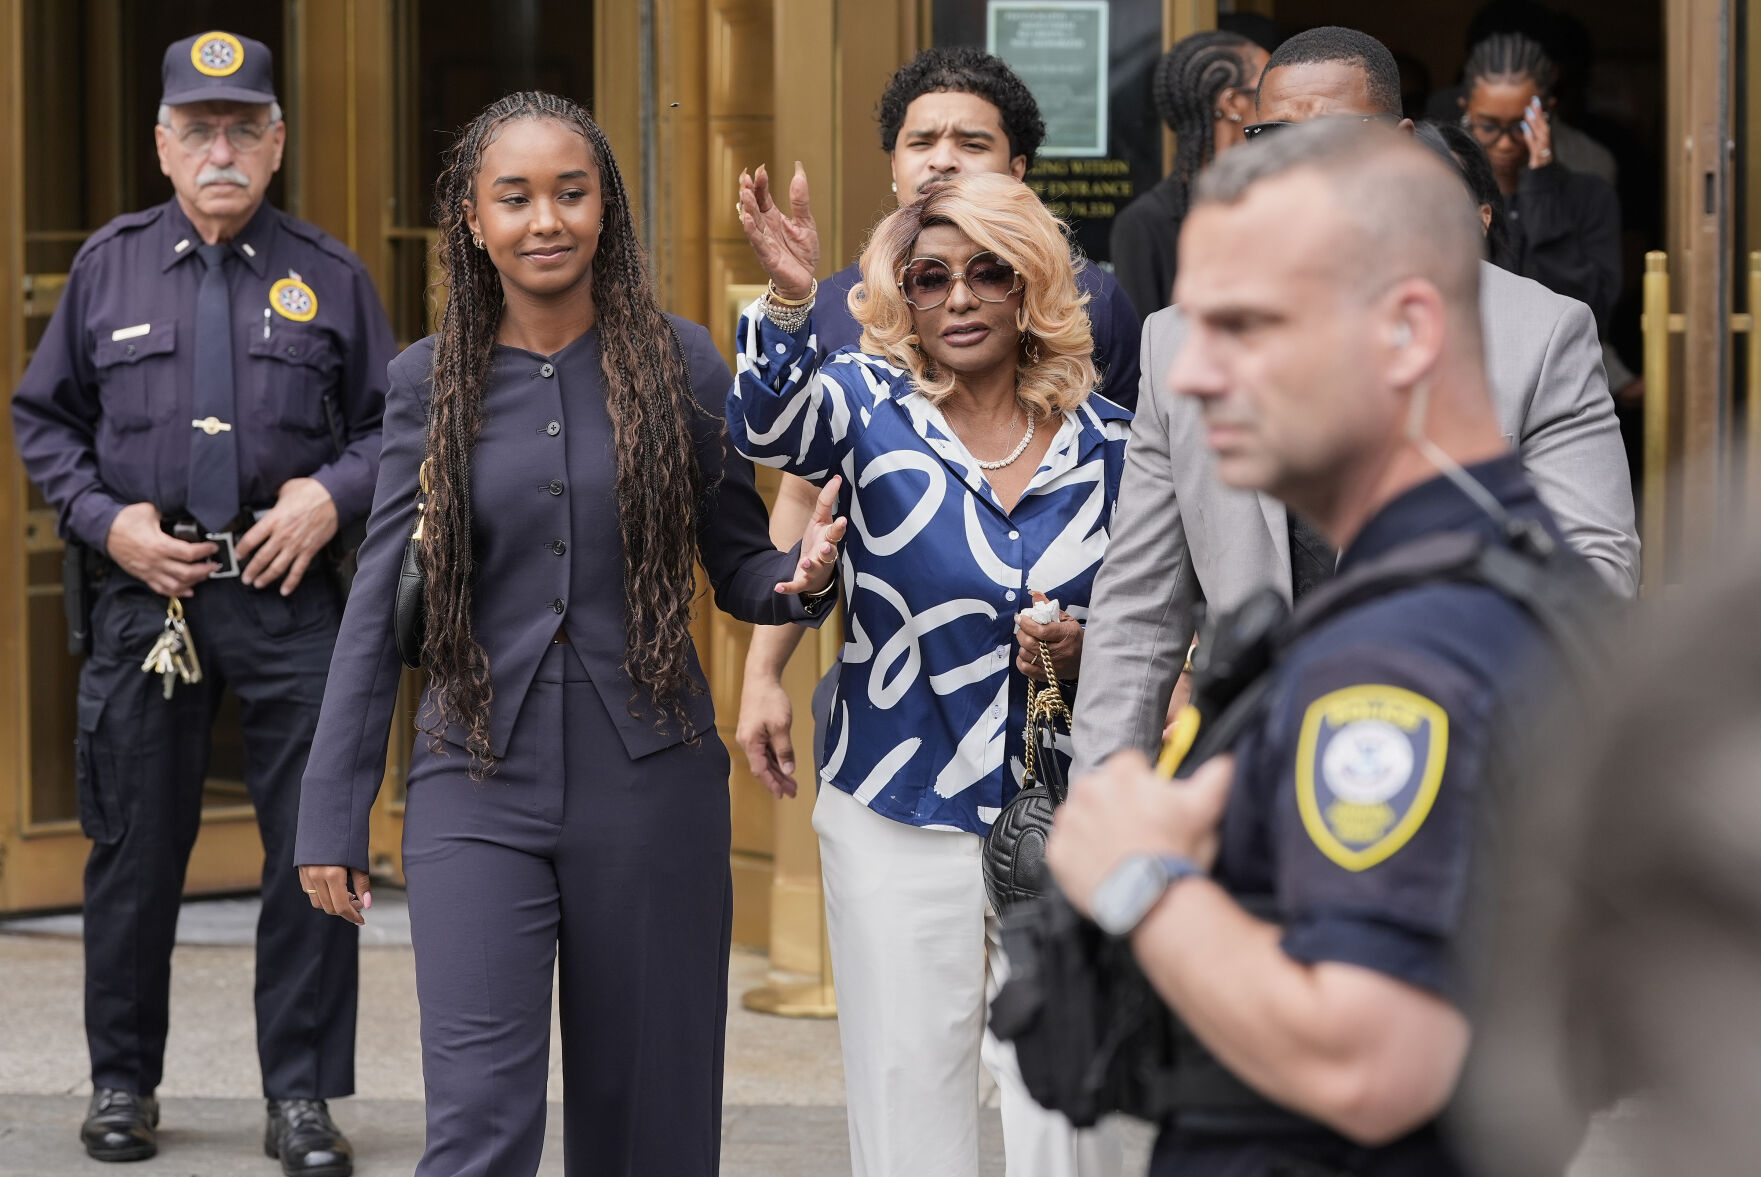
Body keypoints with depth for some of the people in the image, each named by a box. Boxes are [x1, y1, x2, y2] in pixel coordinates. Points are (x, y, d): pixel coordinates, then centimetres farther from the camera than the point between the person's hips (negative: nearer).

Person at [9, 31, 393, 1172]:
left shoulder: (327, 275, 7)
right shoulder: (109, 265, 8)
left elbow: (391, 423, 11)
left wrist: (332, 495, -8)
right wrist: (105, 519, -1)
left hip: (291, 599, 0)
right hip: (147, 590, 1)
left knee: (313, 849, -3)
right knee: (135, 850, 5)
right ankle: (123, 1082, 19)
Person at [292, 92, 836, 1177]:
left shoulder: (679, 364, 2)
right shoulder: (430, 383, 3)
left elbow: (740, 567, 8)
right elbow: (377, 609, 5)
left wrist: (800, 575, -16)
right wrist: (333, 817, 3)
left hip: (650, 788, 1)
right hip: (480, 790, 0)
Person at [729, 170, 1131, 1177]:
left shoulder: (1105, 442, 4)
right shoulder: (873, 406, -2)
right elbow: (774, 425, -26)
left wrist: (1087, 655, -7)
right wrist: (791, 304, -44)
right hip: (900, 820, -1)